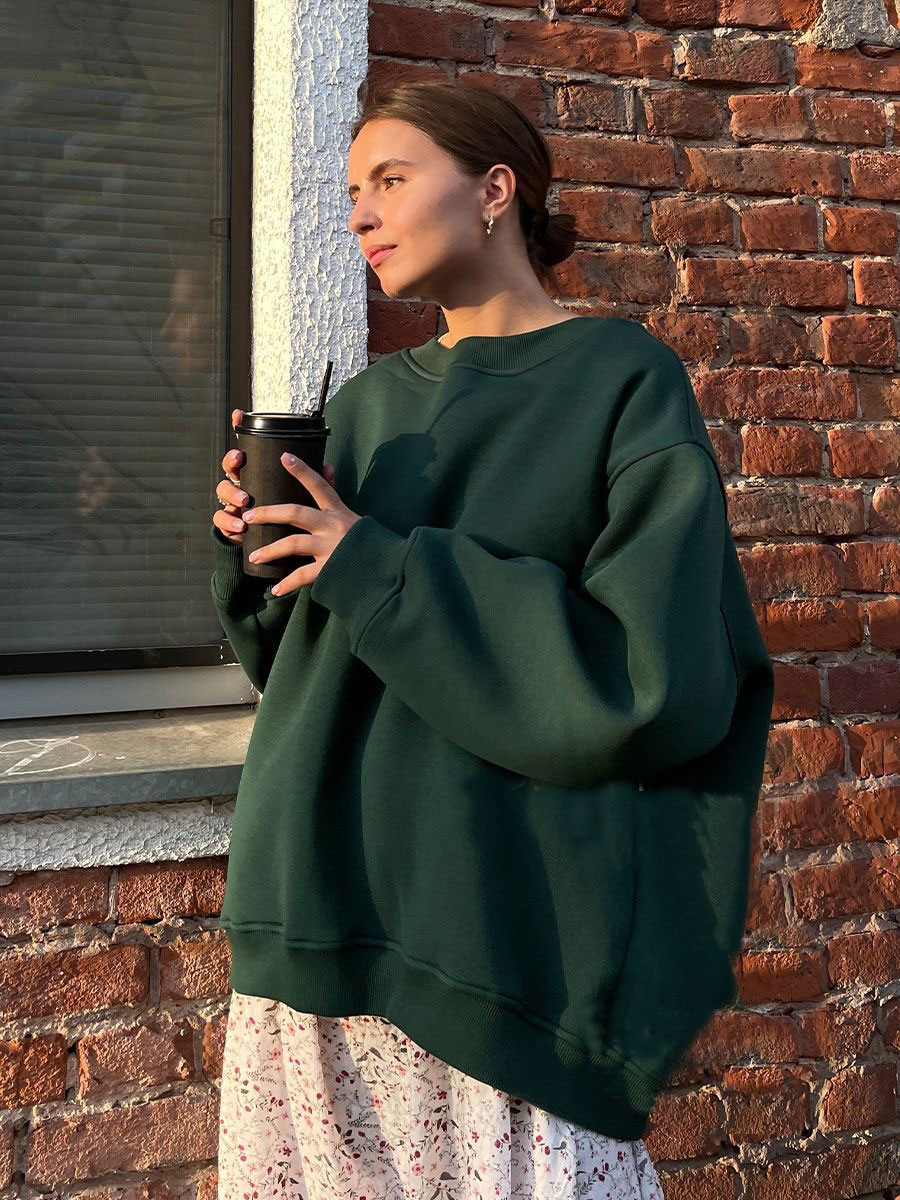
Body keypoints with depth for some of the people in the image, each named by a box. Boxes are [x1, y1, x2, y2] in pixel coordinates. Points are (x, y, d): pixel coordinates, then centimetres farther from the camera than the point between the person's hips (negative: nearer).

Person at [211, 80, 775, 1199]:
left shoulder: (625, 382, -5)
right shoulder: (366, 406, 11)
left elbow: (663, 677, -15)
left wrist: (381, 570, -15)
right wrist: (252, 547, -5)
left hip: (503, 920, -5)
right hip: (321, 911, 5)